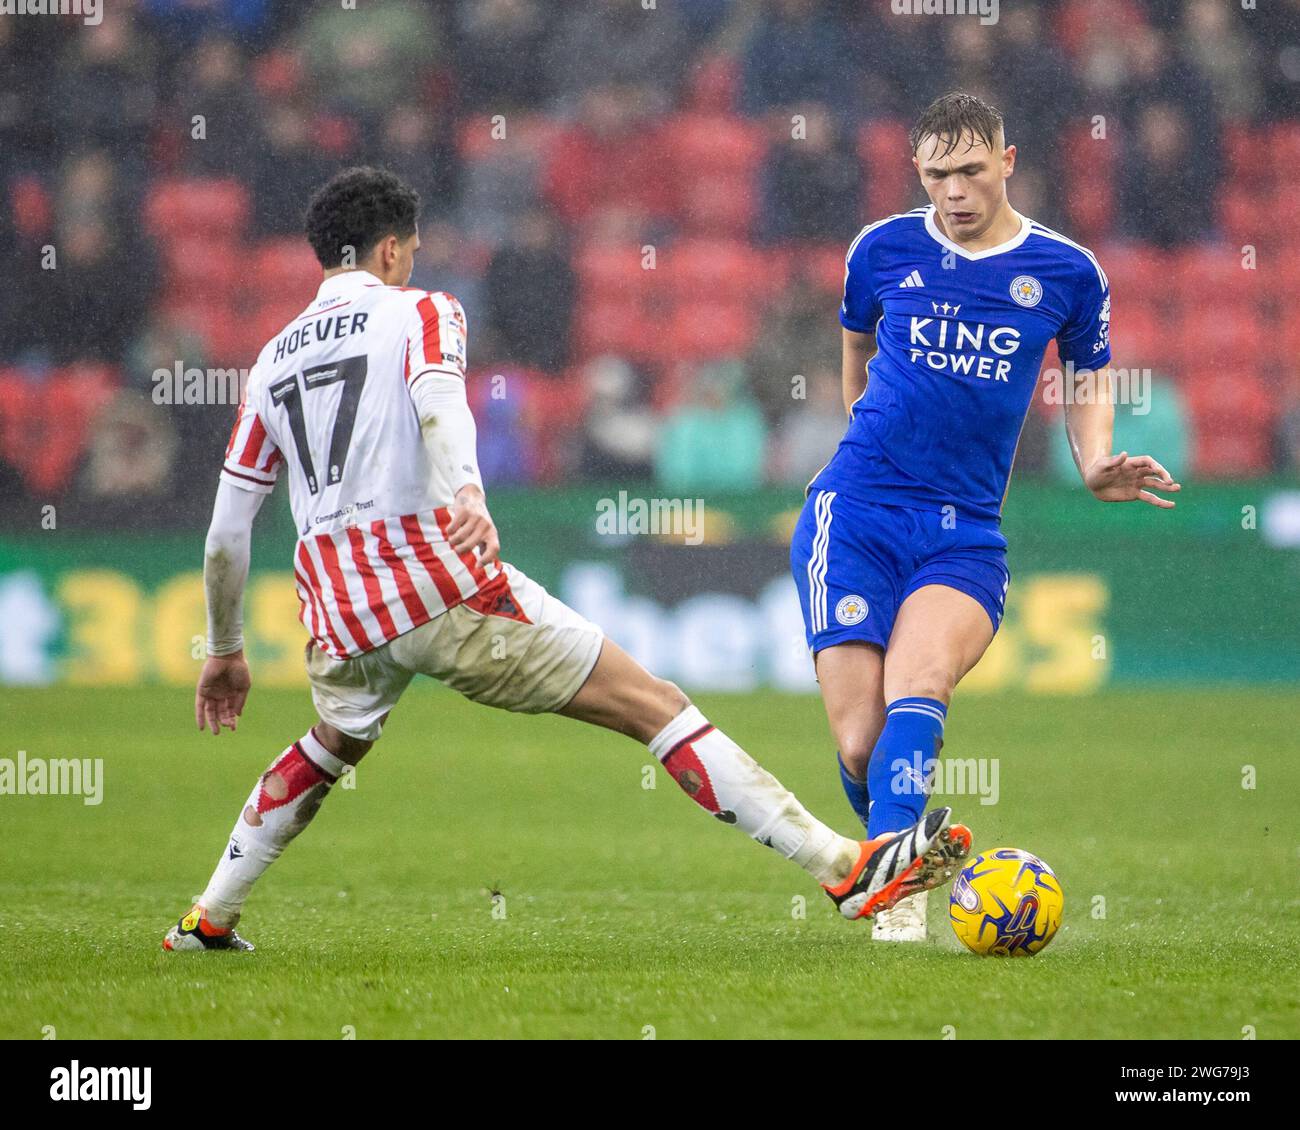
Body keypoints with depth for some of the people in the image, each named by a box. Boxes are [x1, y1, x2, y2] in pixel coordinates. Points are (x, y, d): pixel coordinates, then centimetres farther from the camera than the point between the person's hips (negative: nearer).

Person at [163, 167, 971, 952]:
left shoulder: (272, 361, 20)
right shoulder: (419, 312, 6)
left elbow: (226, 530, 21)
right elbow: (438, 398, -18)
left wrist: (225, 652, 31)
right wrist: (466, 492, -36)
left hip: (342, 622, 5)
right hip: (443, 588, -5)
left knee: (332, 746, 38)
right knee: (654, 706, -5)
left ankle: (208, 920, 35)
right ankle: (844, 866, -14)